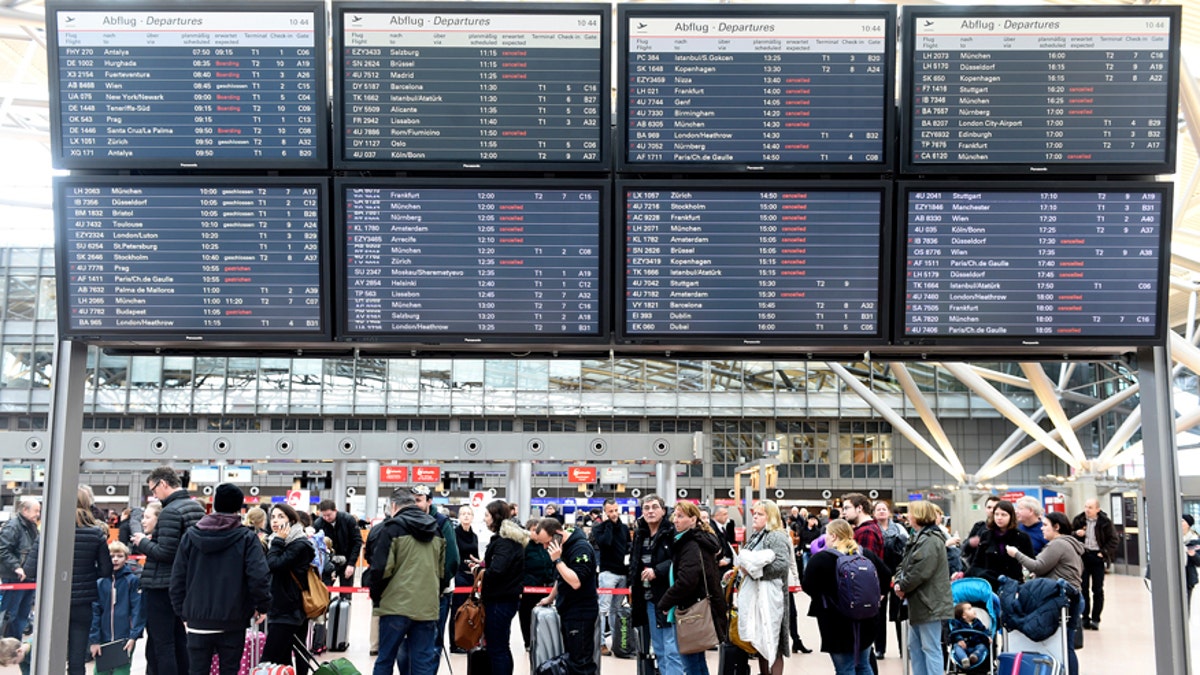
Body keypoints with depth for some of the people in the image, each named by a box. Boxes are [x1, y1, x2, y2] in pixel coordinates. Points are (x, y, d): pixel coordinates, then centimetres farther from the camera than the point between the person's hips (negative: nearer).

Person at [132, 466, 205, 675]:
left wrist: (143, 542, -7)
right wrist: (153, 540, 11)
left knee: (162, 644, -2)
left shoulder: (170, 511, -19)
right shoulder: (197, 507, 9)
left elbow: (165, 553, -24)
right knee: (179, 638, 18)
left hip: (161, 586, -9)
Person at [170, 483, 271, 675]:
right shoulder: (247, 538, -7)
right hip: (232, 623, -2)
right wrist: (263, 606, -1)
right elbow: (259, 576, -17)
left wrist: (183, 613, 13)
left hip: (197, 621, 2)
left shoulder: (190, 536, 4)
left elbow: (177, 579, 4)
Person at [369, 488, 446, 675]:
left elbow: (381, 568, -10)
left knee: (385, 660, 8)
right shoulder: (437, 530, 13)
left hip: (396, 606, -4)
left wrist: (376, 598, 4)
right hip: (428, 608, 4)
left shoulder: (392, 528, -4)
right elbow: (443, 570, 15)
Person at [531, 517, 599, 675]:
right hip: (567, 611, 9)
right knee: (570, 659, 13)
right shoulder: (564, 547, 10)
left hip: (581, 613, -9)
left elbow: (576, 582, -28)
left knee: (581, 662, -7)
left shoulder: (581, 548, -19)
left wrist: (557, 560, -23)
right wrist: (551, 598, 30)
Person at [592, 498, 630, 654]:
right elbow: (604, 542, -22)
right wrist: (609, 524, -14)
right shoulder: (599, 528, -3)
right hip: (608, 572, -5)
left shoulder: (624, 528, 12)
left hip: (623, 572, 5)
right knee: (604, 608, -5)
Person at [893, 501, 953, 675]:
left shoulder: (931, 541, -18)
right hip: (918, 602, 10)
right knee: (915, 646, 16)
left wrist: (902, 586, -12)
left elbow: (920, 572, -24)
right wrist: (897, 581, -3)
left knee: (930, 648, -5)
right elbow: (905, 564, 16)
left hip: (929, 603, -10)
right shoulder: (918, 537, 15)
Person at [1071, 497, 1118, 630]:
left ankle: (1095, 619, 11)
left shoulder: (1105, 522, -4)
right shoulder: (1078, 520, 1)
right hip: (1083, 555, 2)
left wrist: (1104, 553, -9)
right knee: (1083, 589, 4)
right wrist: (1076, 534, -12)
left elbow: (1113, 539, 1)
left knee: (1097, 590, 4)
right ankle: (1085, 618, 11)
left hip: (1097, 557, -2)